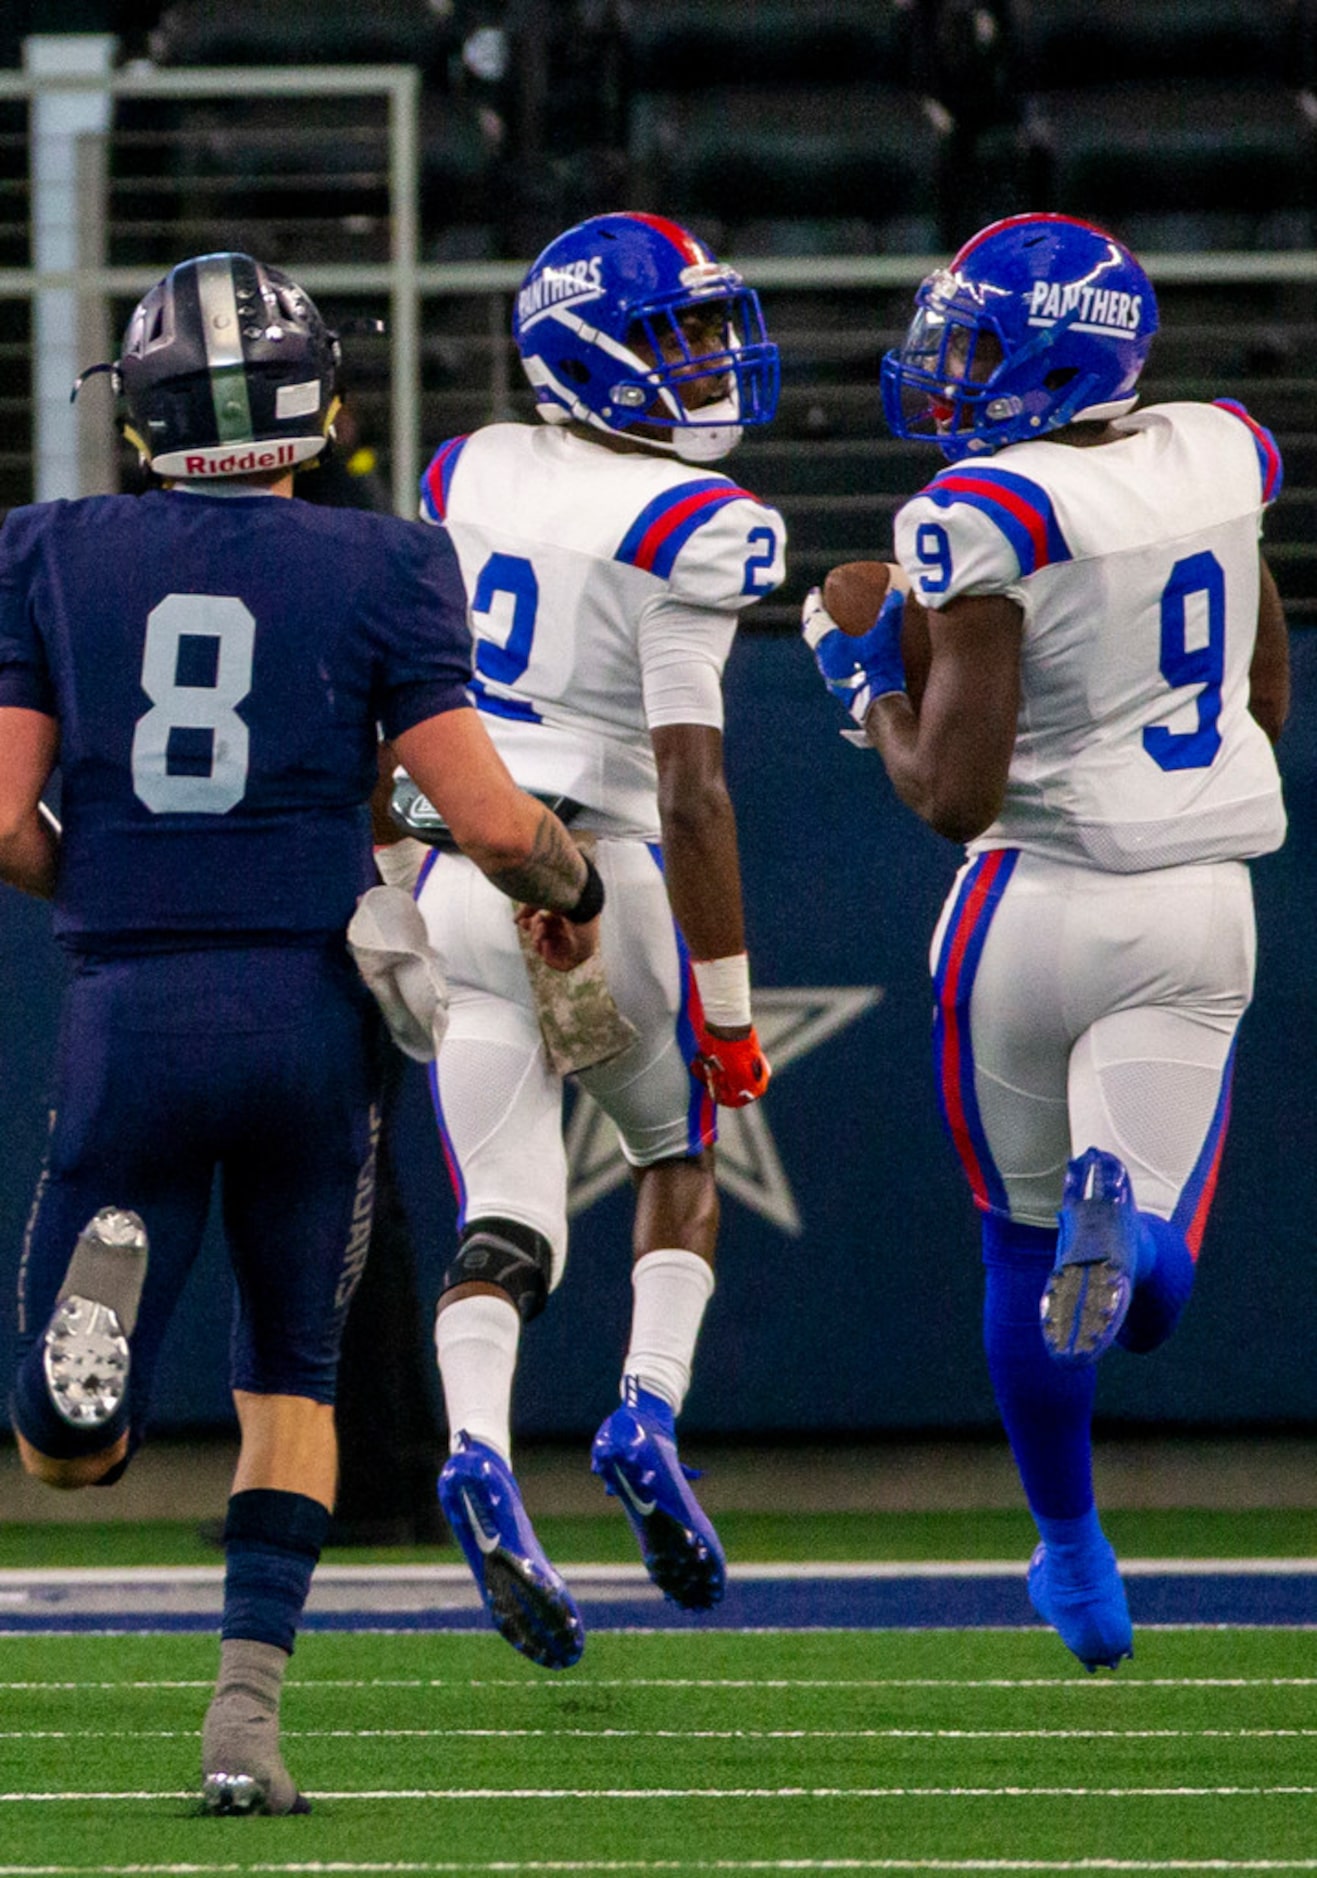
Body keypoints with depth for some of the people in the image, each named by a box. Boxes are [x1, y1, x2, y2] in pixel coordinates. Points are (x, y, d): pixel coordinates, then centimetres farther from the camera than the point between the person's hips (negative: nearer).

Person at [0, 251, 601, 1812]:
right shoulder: (378, 569, -1)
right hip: (306, 1000, 0)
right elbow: (491, 822, -7)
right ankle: (247, 1712, 5)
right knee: (288, 1375, 20)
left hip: (128, 1008, 0)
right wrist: (572, 890, 15)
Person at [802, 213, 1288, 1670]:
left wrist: (872, 690, 0)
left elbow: (956, 796, -16)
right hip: (1200, 906, 4)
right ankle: (1127, 1207, -32)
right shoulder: (1219, 459, 1)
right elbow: (1268, 700, 15)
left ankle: (1073, 1557, 26)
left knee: (1024, 1244, 18)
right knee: (1146, 1293, 3)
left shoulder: (987, 514, -17)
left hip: (1038, 897, -4)